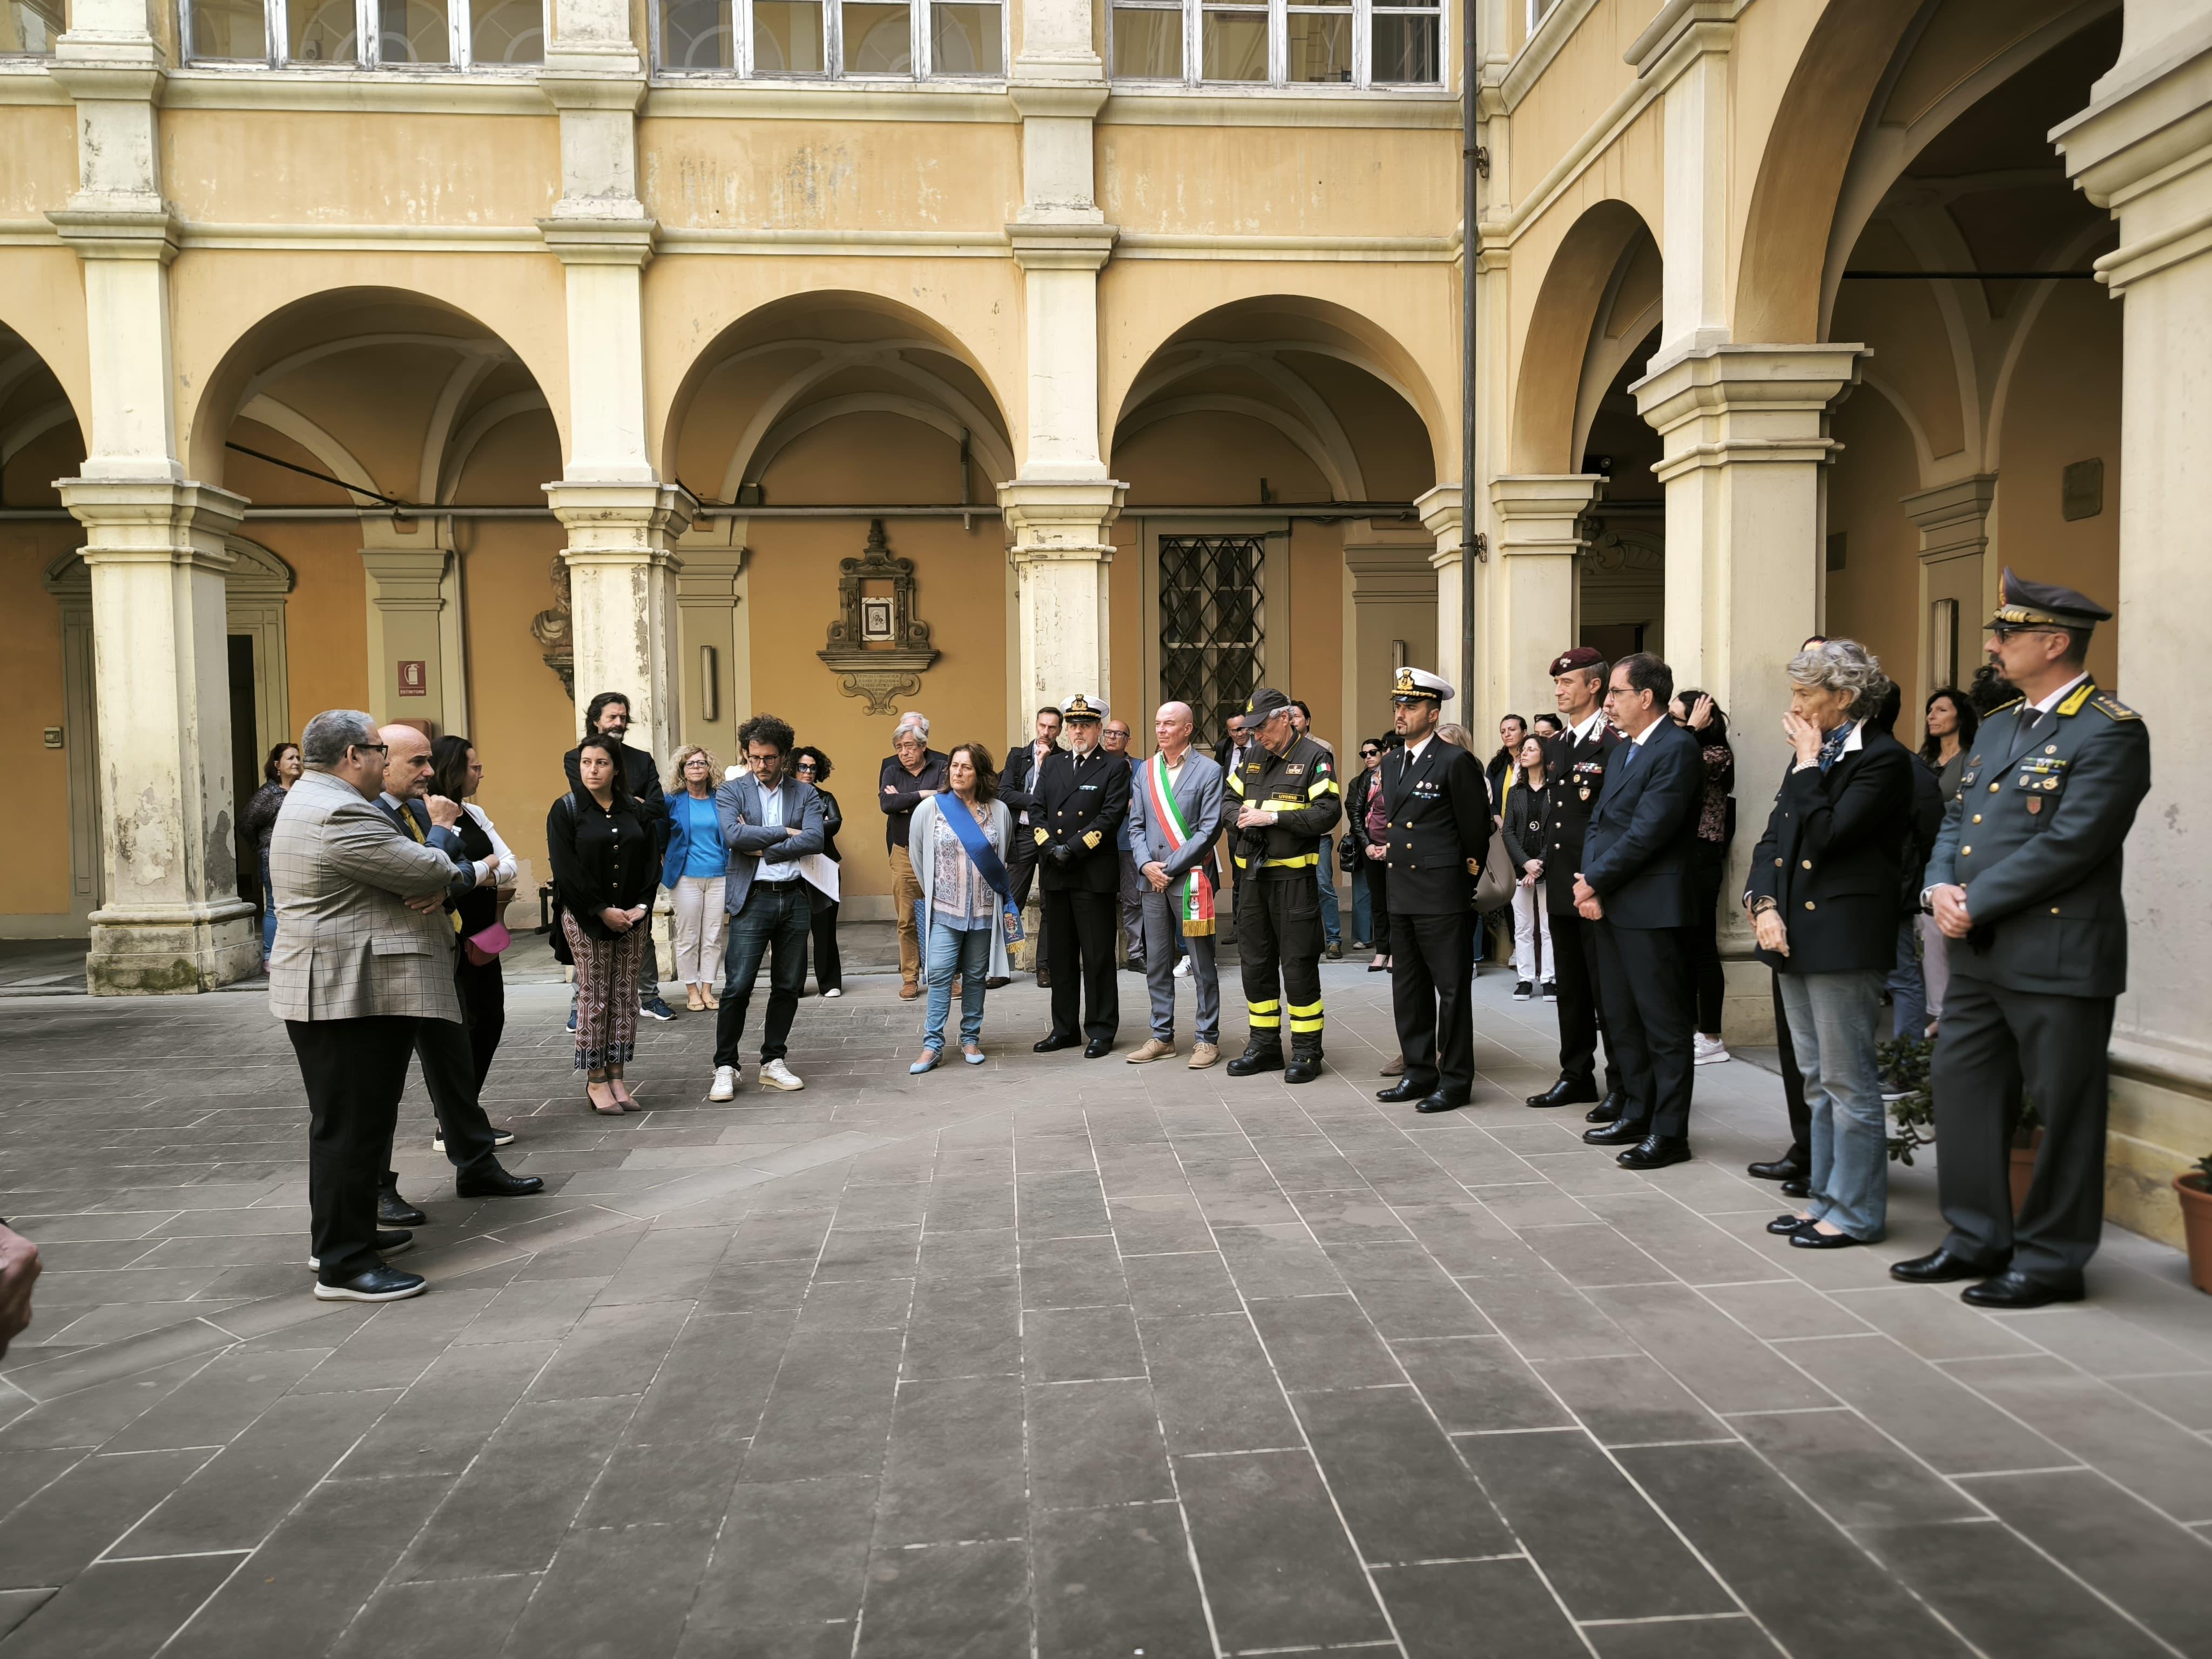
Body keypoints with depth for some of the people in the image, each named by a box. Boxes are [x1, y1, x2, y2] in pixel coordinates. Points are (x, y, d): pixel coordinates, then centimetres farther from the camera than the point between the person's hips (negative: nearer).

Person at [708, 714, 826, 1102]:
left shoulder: (805, 793, 8)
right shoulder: (731, 791, 3)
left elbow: (815, 840, -7)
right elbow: (733, 835, -15)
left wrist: (763, 849, -10)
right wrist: (784, 832, -9)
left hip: (796, 897, 3)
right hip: (752, 898, -3)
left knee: (788, 986, 8)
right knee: (738, 987, -6)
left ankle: (773, 1063, 19)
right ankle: (725, 1067, 5)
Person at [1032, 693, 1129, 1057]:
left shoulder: (1115, 768, 0)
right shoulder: (1052, 765, 15)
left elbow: (1111, 816, -10)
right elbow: (1037, 811, 9)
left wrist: (1072, 848, -16)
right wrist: (1050, 847, -8)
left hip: (1095, 874, -5)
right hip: (1056, 874, 5)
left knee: (1098, 956, 0)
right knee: (1061, 955, 11)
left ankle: (1101, 1030, 9)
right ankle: (1065, 1028, 20)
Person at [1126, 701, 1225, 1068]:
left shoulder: (1208, 771, -4)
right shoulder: (1145, 772, 12)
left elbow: (1209, 830, -9)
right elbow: (1136, 824, 11)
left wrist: (1170, 867, -12)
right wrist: (1146, 865, -5)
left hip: (1190, 878, -5)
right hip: (1153, 880, 5)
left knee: (1202, 964, 1)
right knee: (1156, 963, 10)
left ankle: (1206, 1038, 10)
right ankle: (1162, 1036, 19)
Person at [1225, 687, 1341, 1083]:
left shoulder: (1315, 758, -7)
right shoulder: (1253, 756, 13)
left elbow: (1327, 813, -17)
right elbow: (1228, 798, 19)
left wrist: (1273, 817, -19)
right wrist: (1239, 816, -3)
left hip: (1294, 876, -7)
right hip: (1252, 875, 7)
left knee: (1298, 964, -2)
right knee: (1255, 961, 12)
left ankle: (1307, 1051, 8)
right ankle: (1264, 1046, 23)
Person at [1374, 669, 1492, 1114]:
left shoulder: (1456, 761, -10)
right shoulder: (1392, 766, 14)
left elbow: (1477, 831, -7)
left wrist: (1463, 882, 0)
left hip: (1444, 898, -8)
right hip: (1402, 897, 8)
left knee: (1452, 989, 0)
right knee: (1409, 990, 12)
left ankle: (1455, 1080, 7)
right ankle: (1420, 1072, 23)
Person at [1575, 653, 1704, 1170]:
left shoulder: (1676, 749, -13)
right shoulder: (1623, 750, 17)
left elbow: (1647, 831, -19)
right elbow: (1599, 820, 14)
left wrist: (1596, 882, -13)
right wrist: (1588, 884, -1)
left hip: (1649, 908, -9)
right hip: (1609, 905, 9)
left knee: (1663, 1023, -1)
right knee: (1621, 1019, 16)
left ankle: (1669, 1132, 7)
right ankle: (1637, 1115, 28)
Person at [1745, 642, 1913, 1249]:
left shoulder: (1883, 759, -11)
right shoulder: (1809, 755, 14)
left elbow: (1826, 835, -21)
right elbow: (1774, 837, 13)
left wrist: (1809, 761, -11)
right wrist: (1764, 904, -2)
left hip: (1845, 937, -9)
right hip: (1796, 934, 9)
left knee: (1848, 1079, 0)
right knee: (1817, 1080, 15)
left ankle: (1856, 1211, 11)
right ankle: (1825, 1197, 25)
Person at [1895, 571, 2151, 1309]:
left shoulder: (2110, 733, -12)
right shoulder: (1997, 726, 15)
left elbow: (2068, 844, -20)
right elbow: (1956, 819, 15)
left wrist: (1975, 906, -16)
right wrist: (1941, 887, -4)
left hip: (2058, 960, -8)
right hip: (1980, 955, 8)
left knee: (2062, 1110, 4)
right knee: (1963, 1090, 13)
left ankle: (2051, 1261, 17)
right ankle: (1978, 1239, 26)